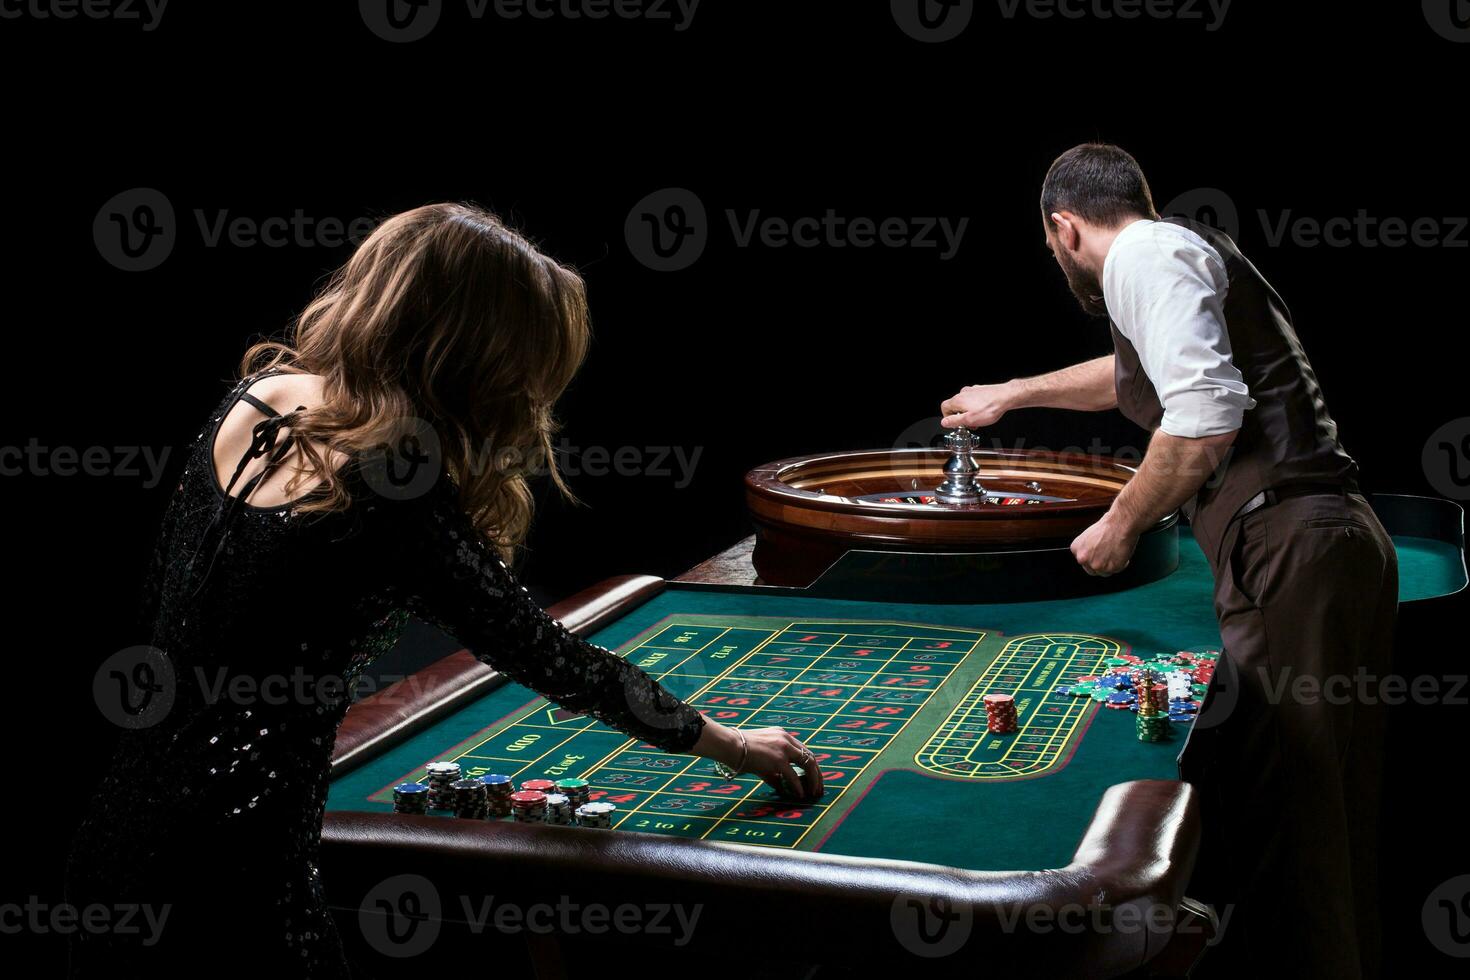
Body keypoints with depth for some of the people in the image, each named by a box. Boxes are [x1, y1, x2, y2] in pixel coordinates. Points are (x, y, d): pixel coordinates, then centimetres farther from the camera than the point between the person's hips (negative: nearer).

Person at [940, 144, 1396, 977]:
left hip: (1290, 551, -10)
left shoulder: (1144, 253, -3)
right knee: (1321, 812, 14)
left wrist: (1123, 524, -5)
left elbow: (1207, 411, -19)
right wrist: (1010, 395, 58)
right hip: (1341, 538, 10)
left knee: (1275, 807, -7)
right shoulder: (1193, 250, 27)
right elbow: (1134, 374, 47)